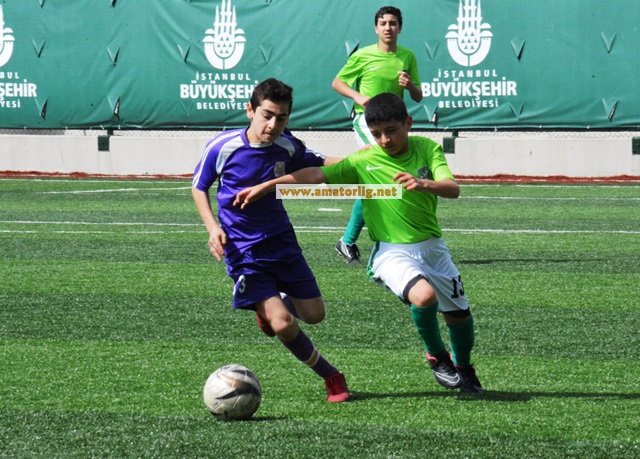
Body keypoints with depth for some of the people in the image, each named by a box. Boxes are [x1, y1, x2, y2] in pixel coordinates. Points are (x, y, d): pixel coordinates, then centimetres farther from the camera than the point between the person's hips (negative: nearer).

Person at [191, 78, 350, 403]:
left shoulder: (288, 147, -8)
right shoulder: (223, 147, -16)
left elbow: (318, 165, 11)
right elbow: (199, 187, 0)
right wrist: (213, 227, -13)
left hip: (282, 240, 4)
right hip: (243, 251, -4)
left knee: (314, 314, 8)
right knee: (284, 325, -16)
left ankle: (271, 306, 40)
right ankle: (331, 377, 6)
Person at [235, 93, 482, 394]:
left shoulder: (427, 149, -3)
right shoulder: (363, 162, -6)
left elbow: (453, 189, -15)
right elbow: (315, 175, -7)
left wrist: (423, 184, -36)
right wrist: (264, 187, -11)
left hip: (432, 247, 3)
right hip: (392, 252, -3)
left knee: (459, 313, 11)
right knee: (424, 296, -32)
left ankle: (464, 369, 43)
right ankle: (437, 357, -3)